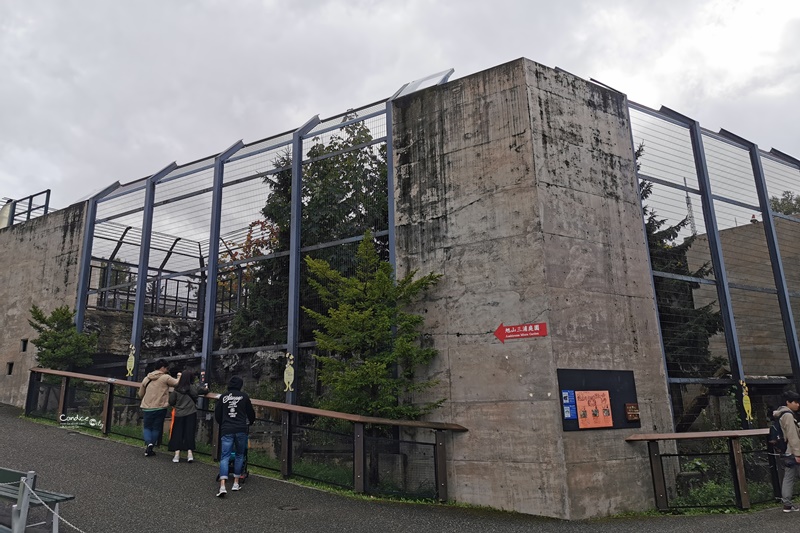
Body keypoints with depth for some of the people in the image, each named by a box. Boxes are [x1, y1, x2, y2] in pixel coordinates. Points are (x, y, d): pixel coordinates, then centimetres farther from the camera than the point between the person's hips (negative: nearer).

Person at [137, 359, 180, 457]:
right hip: (160, 408, -3)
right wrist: (179, 376, 9)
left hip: (147, 408, 3)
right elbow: (177, 383, -12)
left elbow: (140, 394, 16)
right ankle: (150, 449, 14)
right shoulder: (166, 377, -9)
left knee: (147, 427, 18)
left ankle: (148, 443, -6)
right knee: (156, 428, 11)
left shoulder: (146, 379, 8)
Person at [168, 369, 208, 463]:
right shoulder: (194, 388, -6)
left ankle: (177, 454, 5)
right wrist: (205, 387, 28)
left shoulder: (177, 389, -6)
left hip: (179, 414, 0)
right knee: (189, 433, 7)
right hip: (191, 414, 0)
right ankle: (189, 453, 4)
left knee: (177, 433, 8)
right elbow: (205, 390, 6)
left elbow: (171, 402, -1)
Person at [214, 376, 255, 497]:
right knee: (240, 455, 16)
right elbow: (251, 413, 11)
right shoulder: (244, 396, 4)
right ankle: (236, 483, 16)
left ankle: (222, 486, -16)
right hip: (241, 430, -1)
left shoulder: (223, 397, 8)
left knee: (224, 457, -1)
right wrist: (250, 423, 33)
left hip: (226, 430, 1)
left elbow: (217, 415, 13)